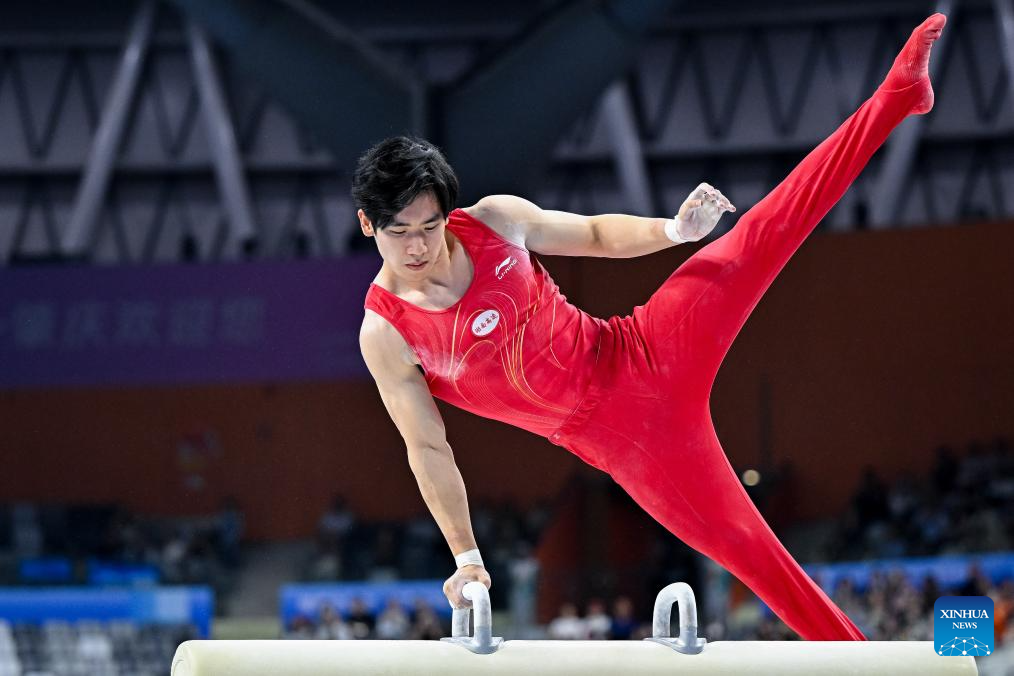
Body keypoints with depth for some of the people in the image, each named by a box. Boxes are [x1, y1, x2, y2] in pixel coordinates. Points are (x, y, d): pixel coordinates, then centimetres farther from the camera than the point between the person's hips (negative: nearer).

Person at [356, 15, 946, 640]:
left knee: (765, 235, -10)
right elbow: (428, 449, -3)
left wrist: (676, 230, -9)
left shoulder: (494, 221, -2)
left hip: (642, 354, 3)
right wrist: (466, 557, -4)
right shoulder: (386, 335, -9)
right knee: (748, 551, -6)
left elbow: (595, 234, 9)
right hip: (619, 441, -3)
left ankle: (899, 94, -9)